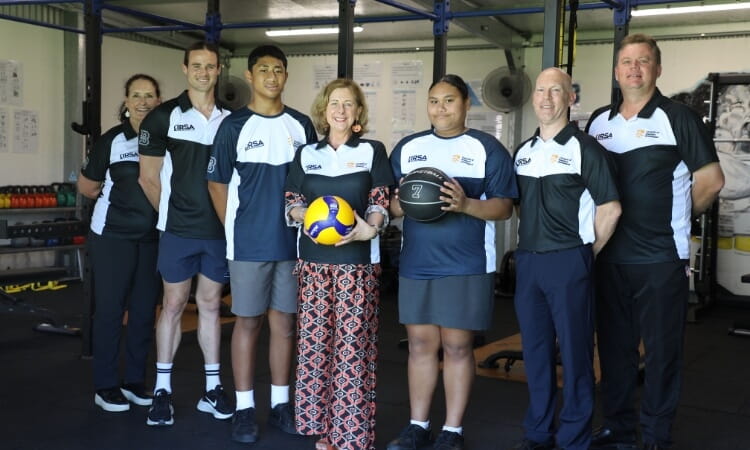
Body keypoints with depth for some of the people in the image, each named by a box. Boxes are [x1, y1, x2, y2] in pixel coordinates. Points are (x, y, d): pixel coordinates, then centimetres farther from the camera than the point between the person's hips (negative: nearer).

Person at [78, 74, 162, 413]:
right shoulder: (112, 140, -6)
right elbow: (86, 186, 2)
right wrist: (116, 197, 0)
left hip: (152, 238, 3)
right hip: (112, 237, -3)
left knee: (145, 309, 9)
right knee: (110, 309, 2)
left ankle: (135, 381, 22)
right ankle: (105, 385, 13)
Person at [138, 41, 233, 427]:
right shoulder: (163, 117, -3)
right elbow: (148, 178, 0)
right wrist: (174, 214, 5)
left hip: (220, 230, 2)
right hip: (179, 231, -2)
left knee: (210, 304, 11)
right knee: (173, 304, 4)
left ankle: (212, 388, 18)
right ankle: (162, 389, 14)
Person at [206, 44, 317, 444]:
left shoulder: (301, 125, 7)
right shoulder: (234, 126, -2)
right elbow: (217, 184, 2)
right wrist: (236, 231, 2)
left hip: (293, 242, 3)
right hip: (249, 244, -3)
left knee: (284, 322, 9)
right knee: (248, 322, 3)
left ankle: (280, 403, 20)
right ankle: (244, 408, 12)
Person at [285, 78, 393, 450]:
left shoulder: (372, 151, 6)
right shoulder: (306, 154, 12)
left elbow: (381, 202, 0)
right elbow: (293, 202, 9)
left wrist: (369, 228, -19)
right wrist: (307, 219, -13)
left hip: (358, 260, -3)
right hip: (314, 259, 3)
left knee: (353, 343, -4)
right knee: (315, 339, 2)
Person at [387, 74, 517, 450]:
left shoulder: (488, 149, -1)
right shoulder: (407, 147, 12)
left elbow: (504, 207, -4)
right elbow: (390, 201, 13)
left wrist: (466, 204, -22)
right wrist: (400, 205, -10)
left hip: (466, 267, -4)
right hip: (415, 265, 4)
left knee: (457, 347, 3)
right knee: (420, 345, 9)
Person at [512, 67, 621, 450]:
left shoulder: (584, 148, -7)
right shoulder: (523, 151, 12)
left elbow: (610, 208, -8)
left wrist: (586, 252, -3)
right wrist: (531, 245, 11)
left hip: (568, 261, -6)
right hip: (527, 261, 6)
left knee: (574, 351, 2)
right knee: (535, 349, 12)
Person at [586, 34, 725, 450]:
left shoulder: (678, 117, -5)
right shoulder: (598, 122, 9)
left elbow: (711, 179, -4)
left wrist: (677, 218, 5)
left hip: (662, 258, -4)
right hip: (610, 256, 5)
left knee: (662, 348, 4)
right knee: (613, 346, 12)